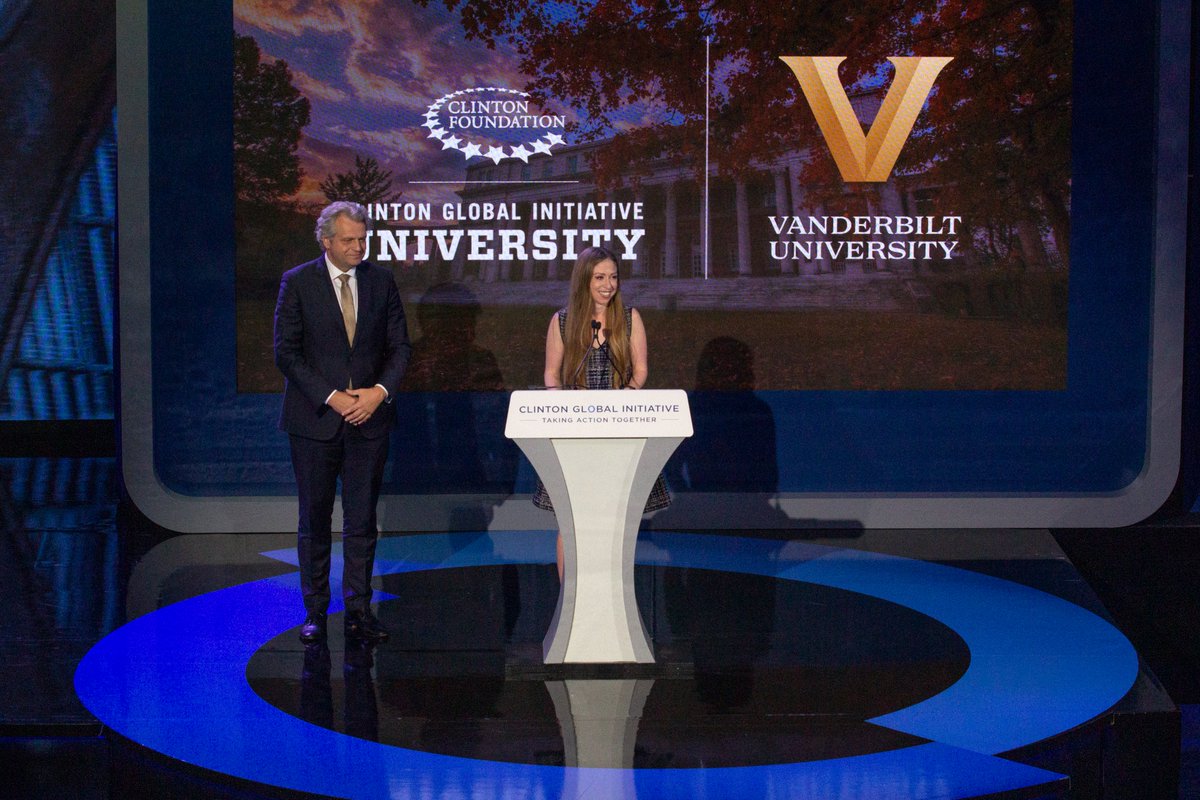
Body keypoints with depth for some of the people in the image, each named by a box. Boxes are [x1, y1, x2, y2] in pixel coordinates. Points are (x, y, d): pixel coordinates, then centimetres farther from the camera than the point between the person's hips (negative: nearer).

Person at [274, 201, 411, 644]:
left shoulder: (381, 280, 6)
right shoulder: (297, 283, -3)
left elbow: (399, 346, 8)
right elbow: (286, 353, -6)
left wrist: (380, 391, -9)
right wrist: (331, 397, -13)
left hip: (369, 418, 2)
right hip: (315, 420, -2)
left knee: (362, 520, 3)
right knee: (315, 520, 6)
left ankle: (358, 611, 10)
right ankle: (315, 611, 14)